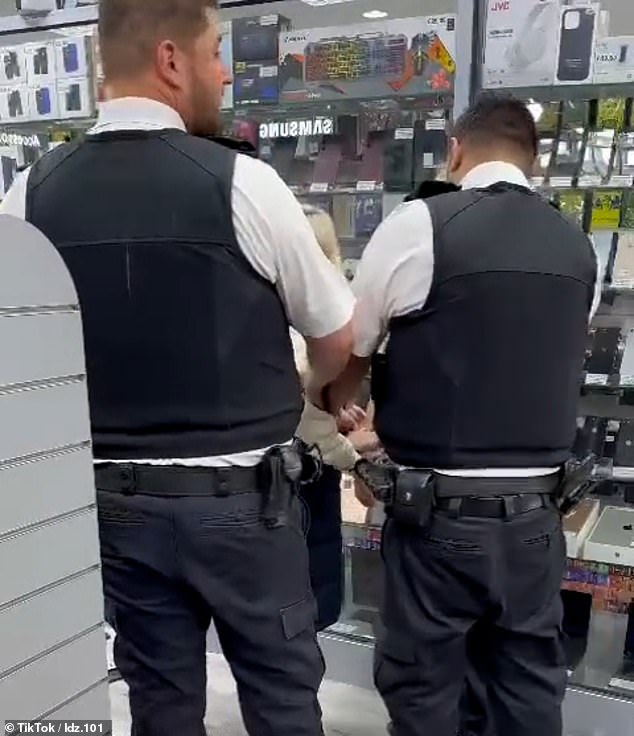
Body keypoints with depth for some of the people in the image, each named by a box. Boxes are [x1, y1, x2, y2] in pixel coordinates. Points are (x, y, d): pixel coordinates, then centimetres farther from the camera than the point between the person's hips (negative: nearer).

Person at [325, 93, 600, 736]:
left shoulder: (420, 224, -10)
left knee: (422, 684, 14)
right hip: (536, 509, 5)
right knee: (530, 683, 19)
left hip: (442, 510, -5)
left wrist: (333, 411, 22)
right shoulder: (577, 248, 6)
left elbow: (346, 354, 0)